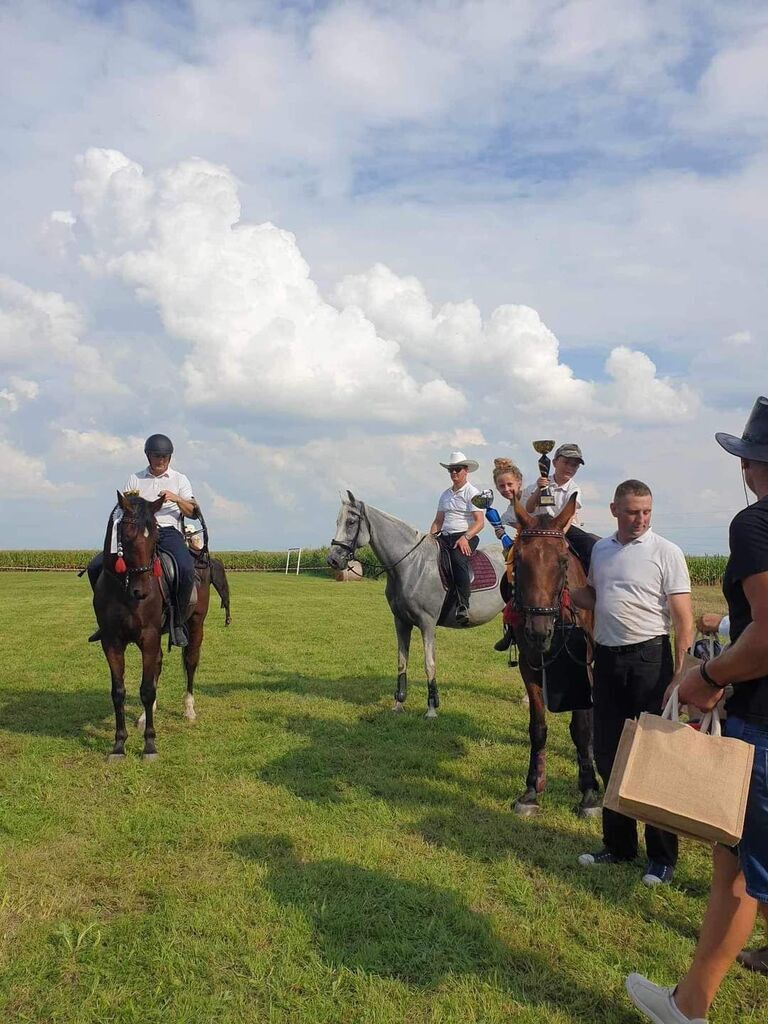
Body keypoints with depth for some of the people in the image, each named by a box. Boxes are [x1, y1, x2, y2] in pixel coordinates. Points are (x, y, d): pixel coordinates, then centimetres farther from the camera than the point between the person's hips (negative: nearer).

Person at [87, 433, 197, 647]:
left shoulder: (180, 479, 14)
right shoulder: (135, 479, 19)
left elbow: (192, 513, 6)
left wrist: (176, 498, -13)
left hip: (169, 532, -2)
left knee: (186, 569, -34)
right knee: (95, 566, -13)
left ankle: (177, 622, -19)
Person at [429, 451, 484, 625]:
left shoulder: (472, 492, 1)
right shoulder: (445, 494, 21)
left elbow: (480, 522, -9)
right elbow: (438, 521, 21)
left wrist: (465, 537, -24)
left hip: (466, 537, -6)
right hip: (445, 536, 6)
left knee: (458, 559, -35)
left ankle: (463, 606, -40)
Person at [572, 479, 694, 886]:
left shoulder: (666, 552, -8)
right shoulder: (600, 549, 8)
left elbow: (684, 619, -10)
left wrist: (681, 674, -18)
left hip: (649, 657, -5)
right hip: (607, 658, 6)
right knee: (608, 755, 13)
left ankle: (663, 856, 17)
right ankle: (618, 845, 29)